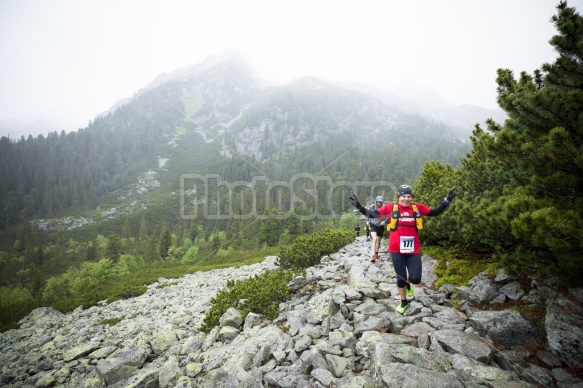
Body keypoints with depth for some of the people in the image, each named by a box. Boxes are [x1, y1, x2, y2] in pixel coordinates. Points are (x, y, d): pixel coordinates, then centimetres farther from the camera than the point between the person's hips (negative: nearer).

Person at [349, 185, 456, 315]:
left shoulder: (417, 207, -1)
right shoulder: (391, 207, -7)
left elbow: (435, 212, 12)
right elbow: (372, 214, -3)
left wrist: (447, 201, 5)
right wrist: (359, 207, -16)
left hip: (413, 250, 2)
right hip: (397, 250, -2)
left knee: (415, 279, -2)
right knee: (401, 278, 7)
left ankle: (408, 283, 37)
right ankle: (403, 303, 33)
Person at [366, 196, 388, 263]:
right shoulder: (372, 207, -11)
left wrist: (385, 221, -24)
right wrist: (367, 220, -2)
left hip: (381, 226, 2)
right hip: (373, 225, -2)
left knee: (378, 240, 17)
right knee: (374, 239, -22)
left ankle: (376, 253, 44)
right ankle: (373, 256, -25)